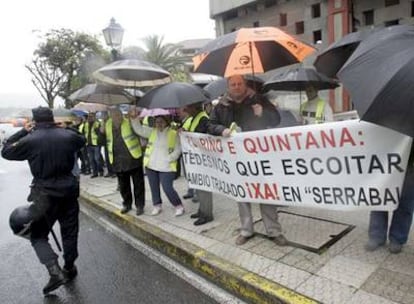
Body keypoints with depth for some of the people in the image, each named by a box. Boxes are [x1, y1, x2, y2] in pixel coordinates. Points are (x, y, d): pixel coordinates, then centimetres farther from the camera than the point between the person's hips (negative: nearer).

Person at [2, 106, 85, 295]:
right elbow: (82, 140, 21)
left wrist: (22, 132, 10)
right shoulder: (68, 135, -1)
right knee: (70, 231, 16)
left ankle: (55, 271, -3)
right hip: (69, 190, 3)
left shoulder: (30, 139, -10)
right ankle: (69, 269, 31)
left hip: (44, 193, -3)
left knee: (38, 235, 11)